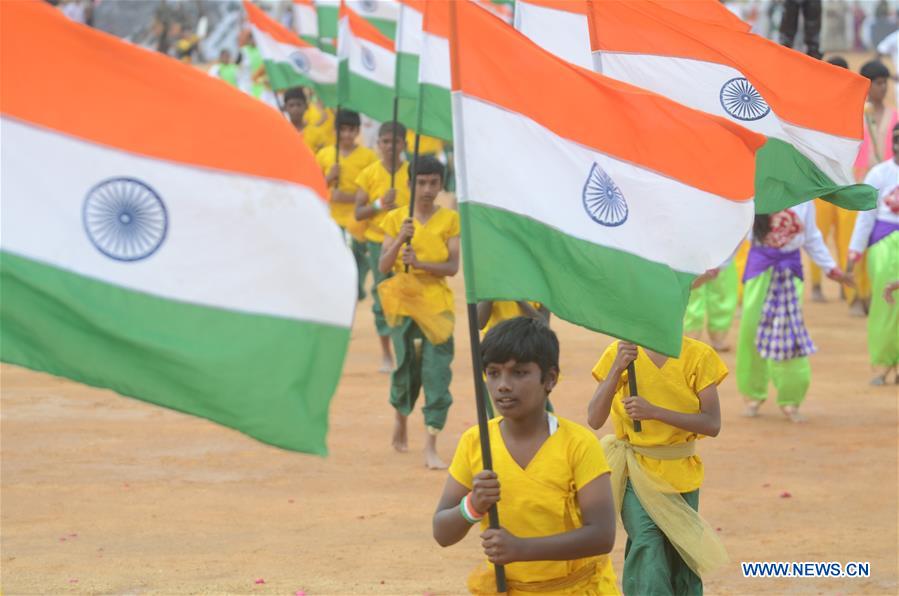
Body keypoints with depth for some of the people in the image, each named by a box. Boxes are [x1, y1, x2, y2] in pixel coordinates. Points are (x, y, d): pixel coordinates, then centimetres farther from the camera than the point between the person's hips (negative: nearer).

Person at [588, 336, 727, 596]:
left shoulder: (698, 355, -6)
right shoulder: (620, 352, -5)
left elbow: (712, 424, -13)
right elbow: (594, 419, -11)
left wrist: (654, 411, -24)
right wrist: (617, 368, -24)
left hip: (682, 474, 1)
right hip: (636, 471, -1)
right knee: (648, 547, -22)